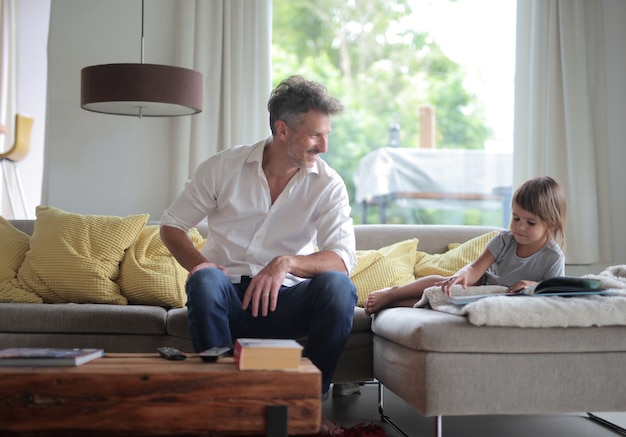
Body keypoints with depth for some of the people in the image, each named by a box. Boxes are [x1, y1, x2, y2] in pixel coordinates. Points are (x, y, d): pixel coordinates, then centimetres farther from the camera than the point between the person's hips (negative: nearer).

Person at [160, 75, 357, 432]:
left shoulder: (328, 184, -3)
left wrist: (287, 262, -33)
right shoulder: (224, 167, -2)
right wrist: (198, 263, -16)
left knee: (339, 287, -30)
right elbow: (172, 225, 6)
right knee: (205, 282, -35)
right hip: (228, 295, 0)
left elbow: (344, 259, -14)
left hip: (284, 297, 1)